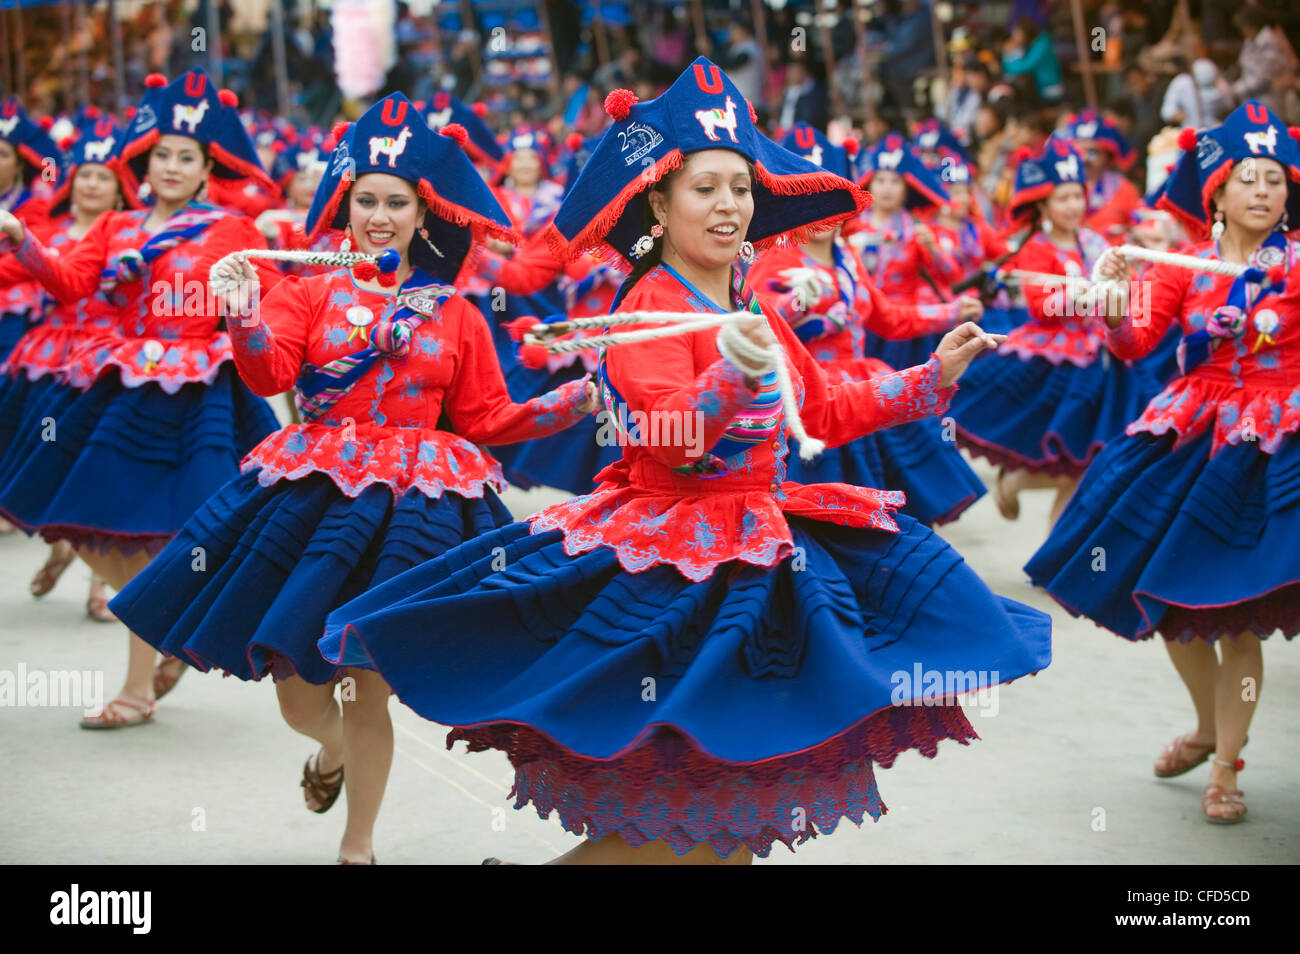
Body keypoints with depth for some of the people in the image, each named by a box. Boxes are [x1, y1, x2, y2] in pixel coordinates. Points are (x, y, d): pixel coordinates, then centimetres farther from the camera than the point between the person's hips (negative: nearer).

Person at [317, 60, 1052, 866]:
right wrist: (732, 375, -42)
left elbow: (827, 412, 23)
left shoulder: (757, 310, 13)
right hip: (674, 554, -8)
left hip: (768, 541, 8)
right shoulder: (652, 307, -12)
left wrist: (933, 376, 23)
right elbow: (670, 436, -25)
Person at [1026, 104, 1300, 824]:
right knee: (1169, 600, 11)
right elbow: (1135, 342, -5)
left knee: (1236, 613, -4)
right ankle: (1208, 728, 36)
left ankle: (1226, 766, 10)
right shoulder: (1185, 265, 4)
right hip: (1192, 432, 4)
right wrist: (1115, 303, -25)